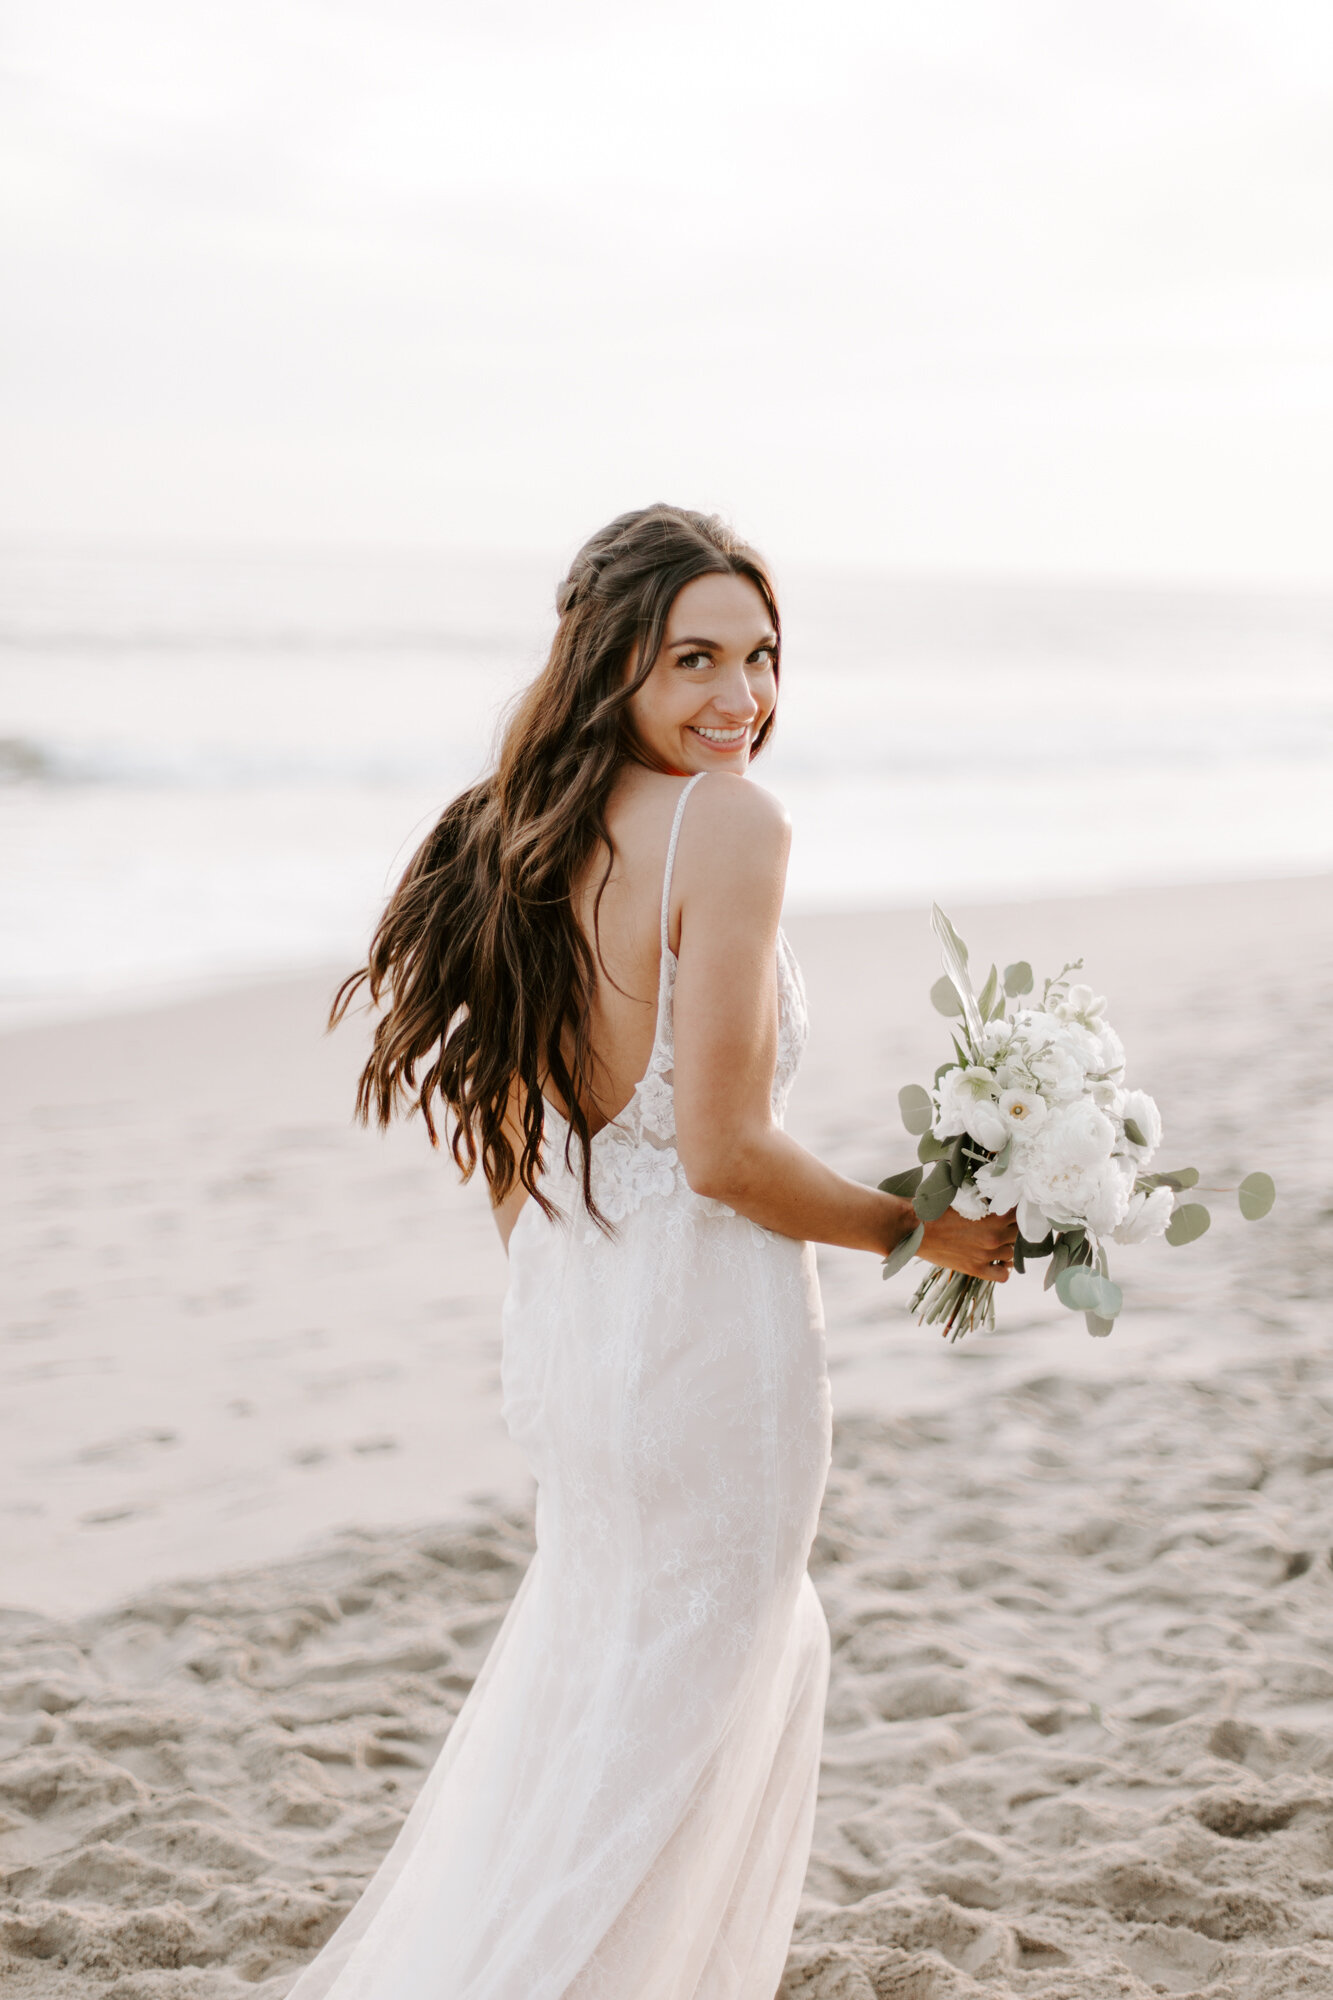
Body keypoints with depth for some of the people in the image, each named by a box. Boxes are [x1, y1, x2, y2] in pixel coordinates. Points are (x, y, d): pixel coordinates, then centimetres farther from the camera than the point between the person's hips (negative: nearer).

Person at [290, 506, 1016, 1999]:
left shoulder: (529, 832, 5)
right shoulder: (730, 825, -18)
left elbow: (510, 1141, 11)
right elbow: (724, 1154, -21)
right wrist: (921, 1229, -6)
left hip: (563, 1322, 8)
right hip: (708, 1329, -8)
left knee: (769, 1656, 30)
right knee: (660, 1720, 10)